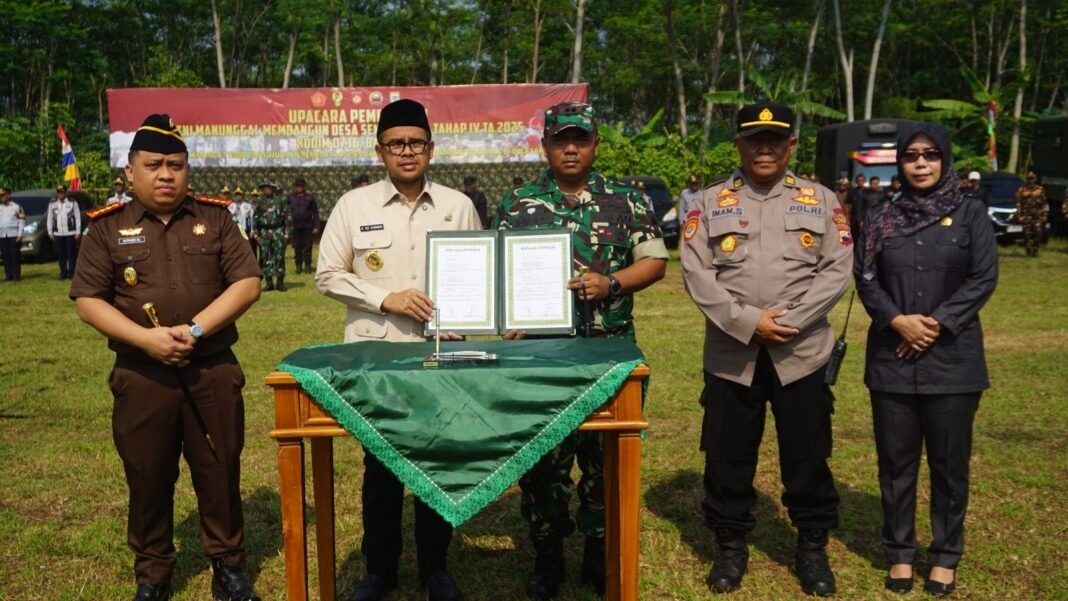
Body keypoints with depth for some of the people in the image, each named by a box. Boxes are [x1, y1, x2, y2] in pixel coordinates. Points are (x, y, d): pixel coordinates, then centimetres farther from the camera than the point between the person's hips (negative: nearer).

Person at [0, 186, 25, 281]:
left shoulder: (16, 206, 2)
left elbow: (22, 221, -1)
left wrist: (20, 235, -8)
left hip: (14, 234, -4)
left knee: (15, 255, -4)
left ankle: (16, 275, -1)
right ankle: (8, 275, 8)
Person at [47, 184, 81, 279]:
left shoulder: (72, 203, 2)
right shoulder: (52, 204, 10)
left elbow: (78, 218, 1)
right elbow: (49, 219, 12)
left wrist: (78, 232, -4)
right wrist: (50, 232, 8)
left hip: (70, 233, -3)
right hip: (58, 234, 3)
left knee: (71, 254, -1)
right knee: (61, 254, 4)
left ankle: (71, 272, 6)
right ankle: (63, 272, 11)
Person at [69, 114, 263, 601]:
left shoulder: (214, 218, 5)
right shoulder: (108, 227, 4)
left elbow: (247, 283, -3)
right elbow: (87, 301, 0)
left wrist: (195, 330, -15)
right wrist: (146, 338, -15)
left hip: (213, 370, 0)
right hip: (141, 375, 0)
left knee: (220, 473, 8)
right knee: (147, 478, 10)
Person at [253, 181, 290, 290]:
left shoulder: (280, 202, 4)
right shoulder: (260, 203, 9)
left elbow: (288, 218, 3)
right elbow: (255, 219, 12)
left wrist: (287, 234, -3)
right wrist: (256, 235, 5)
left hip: (278, 232, -2)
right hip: (265, 233, 2)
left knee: (280, 257, -3)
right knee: (266, 258, 1)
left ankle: (280, 282, 5)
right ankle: (269, 282, 8)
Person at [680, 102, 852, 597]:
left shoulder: (822, 201, 7)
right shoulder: (711, 202, 5)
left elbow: (838, 270, -1)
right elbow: (696, 273, -5)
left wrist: (788, 320, -13)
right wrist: (748, 322, -15)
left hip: (802, 354, 0)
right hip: (731, 355, 0)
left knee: (808, 457, 9)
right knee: (728, 457, 8)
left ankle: (812, 547, 27)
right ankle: (730, 546, 26)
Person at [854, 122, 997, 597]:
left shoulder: (970, 213, 3)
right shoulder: (881, 219, 7)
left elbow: (984, 278, -4)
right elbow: (865, 279, 2)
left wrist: (938, 324, -13)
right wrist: (898, 320, -14)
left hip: (952, 359, -1)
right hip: (892, 359, 1)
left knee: (949, 463, 6)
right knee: (896, 461, 8)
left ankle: (946, 556, 21)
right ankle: (900, 552, 21)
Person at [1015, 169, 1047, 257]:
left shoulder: (1040, 189, 11)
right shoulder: (1021, 190, 7)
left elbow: (1045, 204, 11)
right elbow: (1018, 204, 4)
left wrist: (1045, 214, 2)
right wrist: (1019, 215, -4)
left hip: (1038, 216, 1)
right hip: (1026, 216, -1)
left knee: (1038, 233, -7)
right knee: (1027, 234, -4)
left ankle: (1035, 251, 2)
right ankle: (1029, 252, 3)